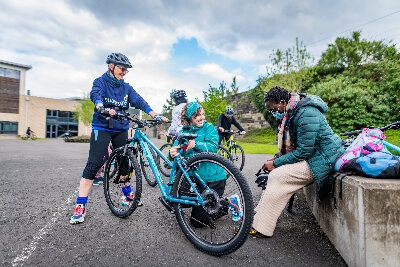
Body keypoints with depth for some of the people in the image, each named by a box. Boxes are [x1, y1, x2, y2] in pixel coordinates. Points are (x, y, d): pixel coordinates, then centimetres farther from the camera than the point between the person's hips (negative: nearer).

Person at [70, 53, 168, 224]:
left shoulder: (126, 88, 12)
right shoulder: (100, 82, 1)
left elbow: (139, 101, -1)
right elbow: (95, 95, -19)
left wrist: (155, 115, -17)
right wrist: (103, 109, -43)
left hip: (121, 129, 4)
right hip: (102, 127, -4)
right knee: (93, 164, -10)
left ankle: (127, 196, 27)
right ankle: (80, 207, -1)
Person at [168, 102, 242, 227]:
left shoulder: (209, 128, -5)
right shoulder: (184, 131, 7)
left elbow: (213, 147, -20)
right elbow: (177, 145, -3)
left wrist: (196, 144, -38)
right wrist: (172, 152, -28)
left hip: (213, 178, -5)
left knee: (197, 221, -4)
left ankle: (230, 203, 13)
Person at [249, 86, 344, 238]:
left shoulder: (306, 114, -23)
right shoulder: (291, 113, 9)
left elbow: (304, 151, -24)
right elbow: (291, 144, 17)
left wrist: (276, 163, -18)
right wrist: (276, 158, 4)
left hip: (321, 160, -10)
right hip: (309, 155, 10)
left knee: (277, 177, -18)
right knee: (275, 174, 0)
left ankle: (261, 229, -8)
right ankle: (258, 218, 7)